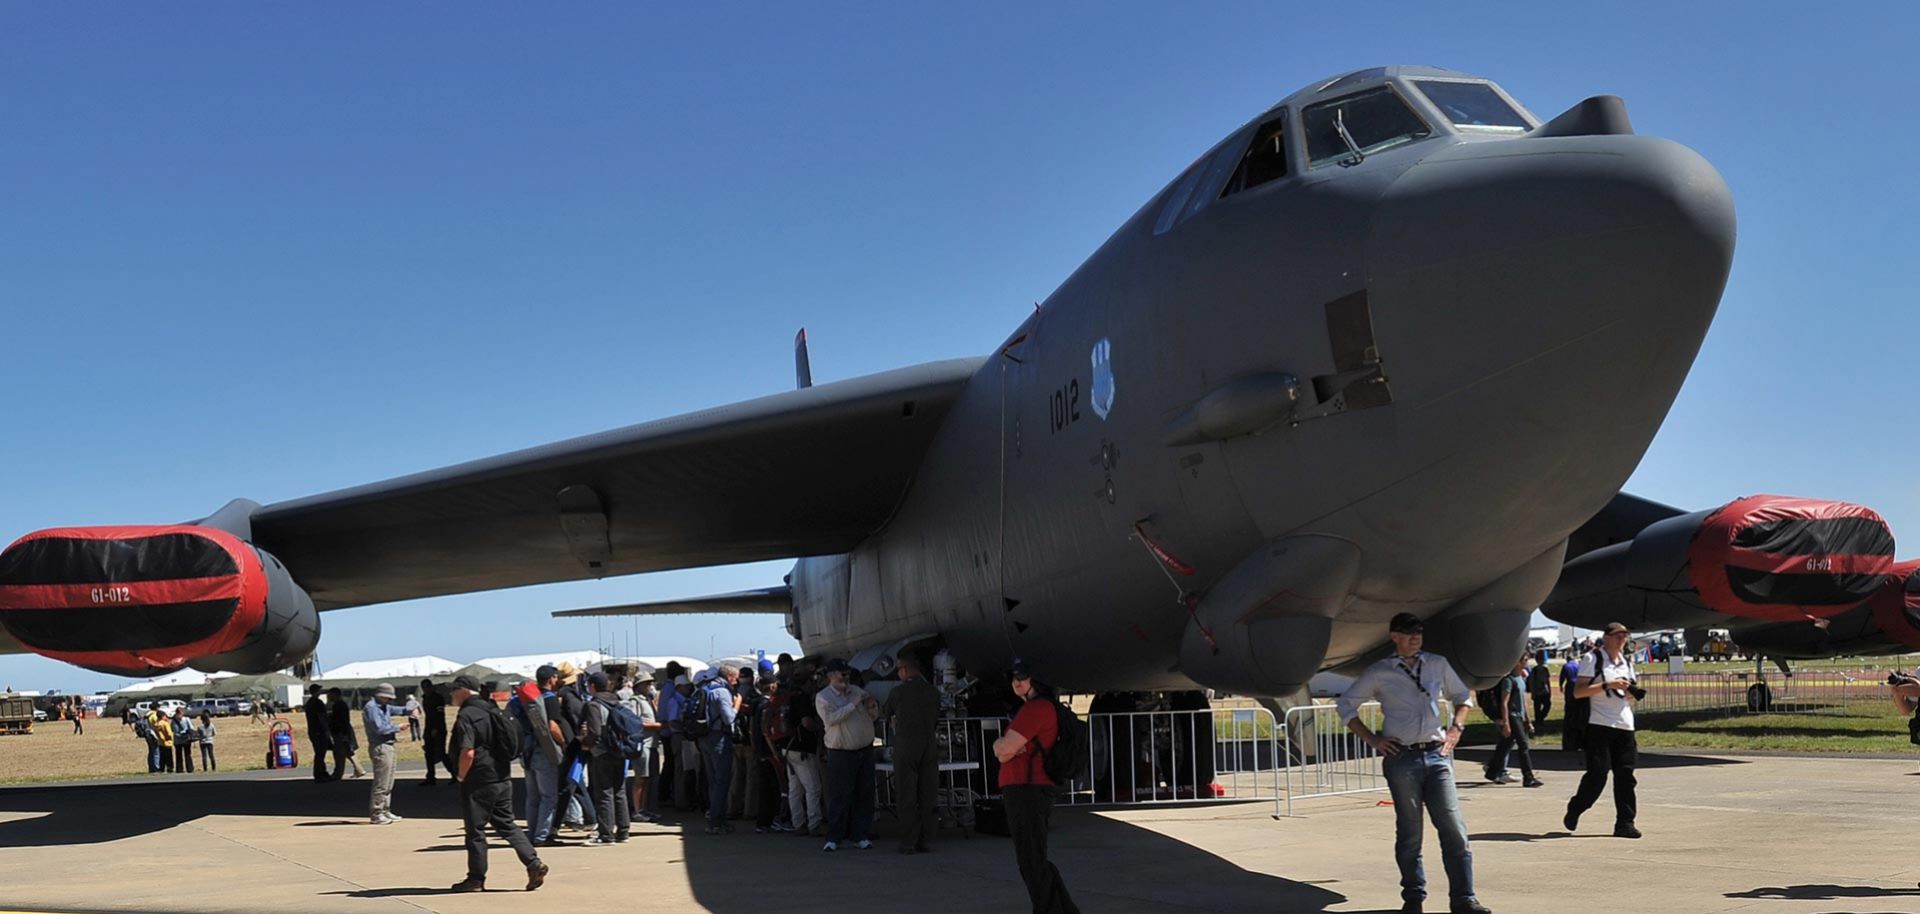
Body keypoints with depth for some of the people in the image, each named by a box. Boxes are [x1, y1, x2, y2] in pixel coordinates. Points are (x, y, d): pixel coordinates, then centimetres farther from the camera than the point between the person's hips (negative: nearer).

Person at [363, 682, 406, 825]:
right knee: (381, 783, -9)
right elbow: (379, 728, -19)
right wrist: (397, 727, -9)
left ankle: (385, 811, 21)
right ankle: (376, 814, -6)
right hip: (380, 748, -10)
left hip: (389, 746, 10)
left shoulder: (384, 707, 17)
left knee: (388, 783, 14)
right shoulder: (371, 707, -11)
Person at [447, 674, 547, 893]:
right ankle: (534, 863, 1)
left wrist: (461, 776, -9)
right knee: (507, 825, 12)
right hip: (502, 779, 8)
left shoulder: (466, 716, -15)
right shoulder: (492, 711, 12)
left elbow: (467, 753, -25)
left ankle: (476, 879, 12)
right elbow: (510, 746, 19)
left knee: (475, 830, 4)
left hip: (478, 782, -8)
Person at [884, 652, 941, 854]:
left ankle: (909, 842, -1)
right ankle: (923, 841, 9)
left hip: (905, 748, -4)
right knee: (926, 796, 9)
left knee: (906, 797, 1)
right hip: (929, 747, 4)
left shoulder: (899, 691, -8)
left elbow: (885, 712, 10)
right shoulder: (934, 692, 4)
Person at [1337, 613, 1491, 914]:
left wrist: (1456, 728, 8)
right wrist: (1371, 739, 2)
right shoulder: (1378, 673, 3)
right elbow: (1346, 705, 9)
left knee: (1454, 827, -6)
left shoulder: (1438, 665, 10)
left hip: (1437, 755, 2)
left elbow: (1463, 696, 24)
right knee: (1409, 832, 4)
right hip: (1401, 758, -2)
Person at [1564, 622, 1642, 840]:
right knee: (1597, 774, -7)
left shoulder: (1627, 661, 17)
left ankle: (1625, 823, 4)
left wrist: (1632, 691, 2)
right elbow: (1578, 692, -10)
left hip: (1625, 726, 6)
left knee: (1625, 775, 1)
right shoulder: (1594, 659, -2)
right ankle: (1574, 810, 14)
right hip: (1599, 725, -6)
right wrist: (1608, 685, -18)